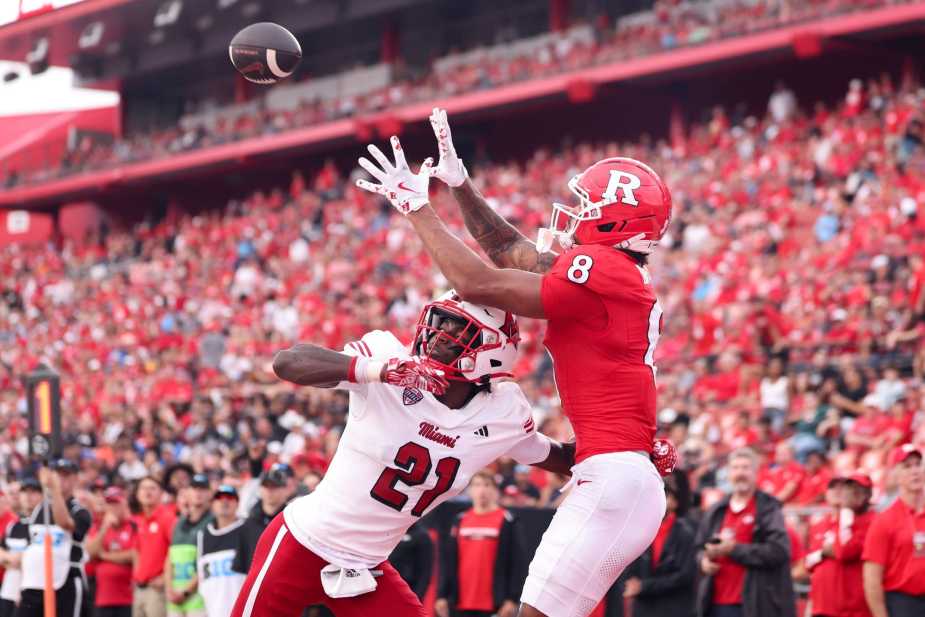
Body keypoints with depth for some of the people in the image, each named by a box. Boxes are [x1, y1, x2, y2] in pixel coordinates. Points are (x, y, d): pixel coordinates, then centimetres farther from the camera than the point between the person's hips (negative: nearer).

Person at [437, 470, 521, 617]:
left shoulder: (506, 521, -2)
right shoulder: (461, 521, 11)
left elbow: (514, 563, -5)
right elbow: (449, 561, 12)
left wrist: (511, 599, -11)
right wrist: (442, 595, 7)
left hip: (493, 605, -5)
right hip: (462, 604, 5)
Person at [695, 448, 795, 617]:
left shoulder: (768, 509, -3)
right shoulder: (716, 512, 16)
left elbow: (778, 551, -14)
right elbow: (700, 546, 27)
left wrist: (734, 549, -14)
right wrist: (704, 559, 2)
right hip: (718, 602, 6)